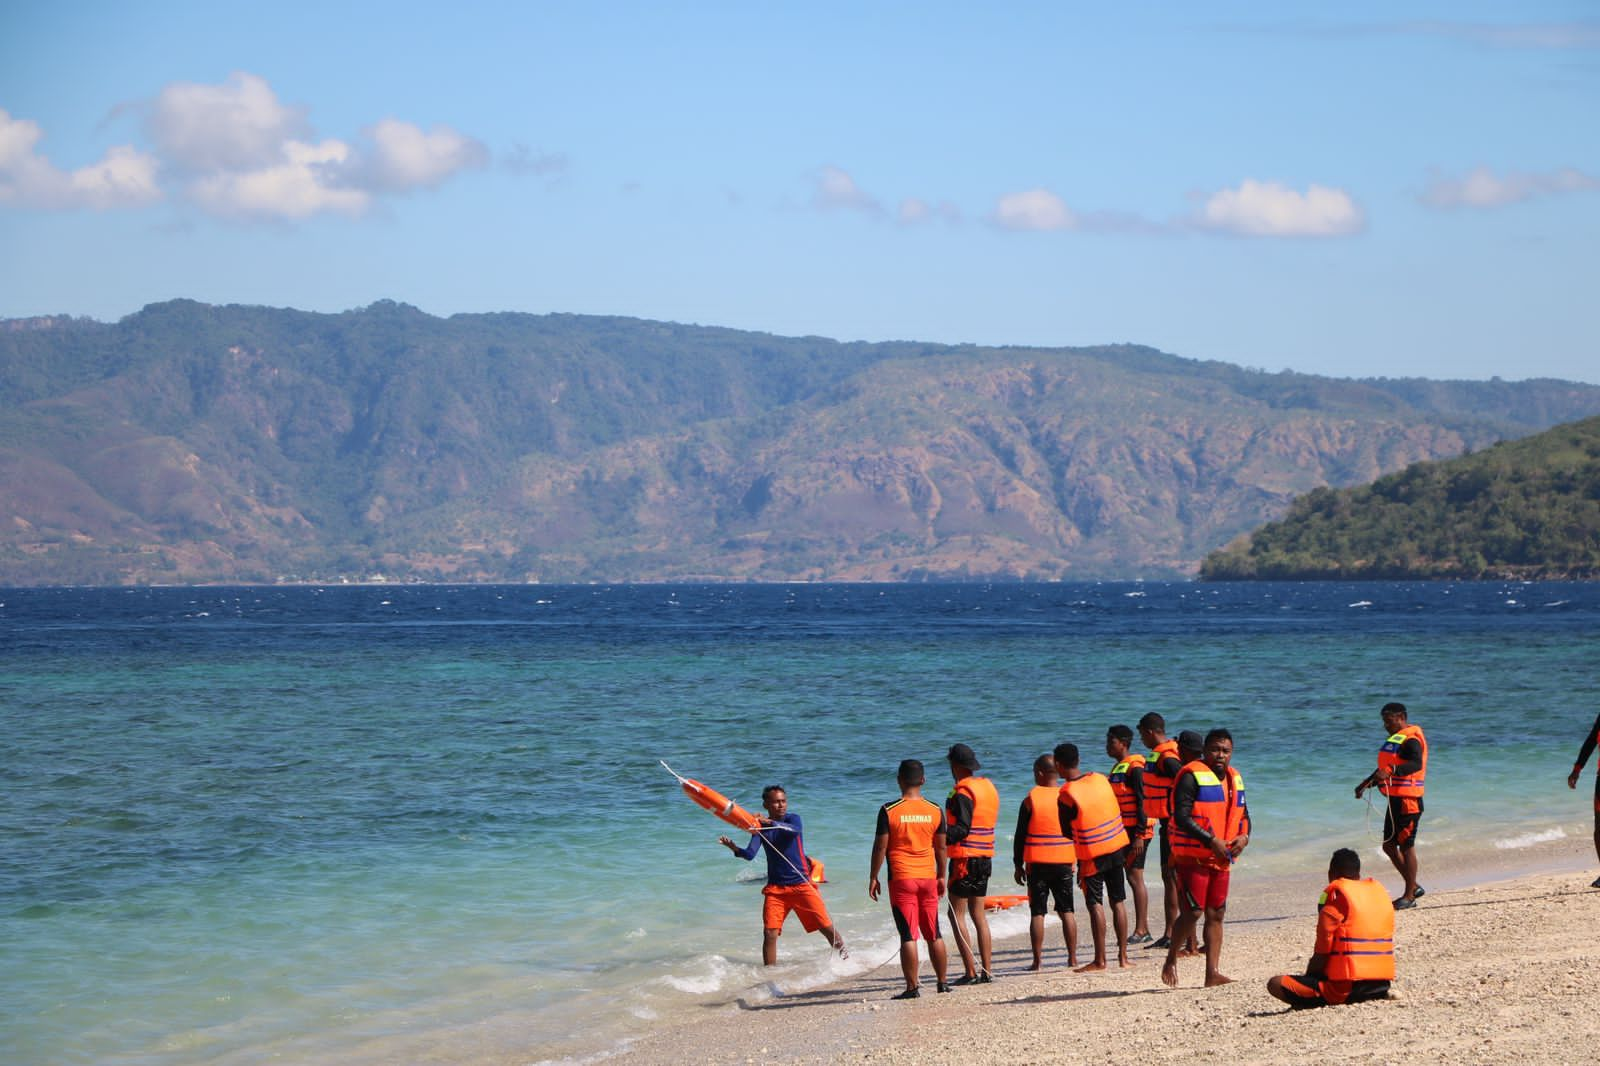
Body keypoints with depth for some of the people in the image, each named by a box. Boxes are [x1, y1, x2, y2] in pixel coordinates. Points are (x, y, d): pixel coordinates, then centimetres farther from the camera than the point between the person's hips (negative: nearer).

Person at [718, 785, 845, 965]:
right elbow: (750, 854, -7)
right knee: (769, 933, -9)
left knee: (826, 927, 0)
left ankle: (844, 956, 22)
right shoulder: (761, 827, 4)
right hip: (776, 887, 2)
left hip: (801, 884, -2)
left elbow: (796, 830, -29)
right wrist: (735, 849, -28)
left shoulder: (793, 818, -3)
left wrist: (772, 823, -45)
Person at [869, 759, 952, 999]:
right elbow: (941, 847, 8)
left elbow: (880, 846, -8)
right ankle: (942, 982, 20)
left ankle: (912, 987, -5)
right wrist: (941, 876, 19)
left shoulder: (889, 811, -9)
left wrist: (873, 877, 2)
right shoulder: (935, 811, 1)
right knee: (934, 934, 14)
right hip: (928, 878, 3)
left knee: (908, 936, -3)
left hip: (901, 879, -3)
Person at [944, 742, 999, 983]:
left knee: (956, 914, -4)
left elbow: (962, 829, -22)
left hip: (965, 858, -9)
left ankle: (971, 971, -10)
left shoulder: (963, 792, -14)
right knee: (978, 913, 13)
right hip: (985, 857, 9)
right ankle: (986, 970, 12)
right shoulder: (988, 787, 13)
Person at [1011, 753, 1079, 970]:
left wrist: (1018, 864, 5)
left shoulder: (1030, 800, -6)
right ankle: (1073, 958, 8)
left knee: (1037, 912, 1)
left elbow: (1020, 836, -3)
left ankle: (1037, 960, -2)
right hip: (1064, 861, 2)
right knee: (1067, 911, 8)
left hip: (1038, 862, -2)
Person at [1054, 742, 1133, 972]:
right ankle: (1123, 956, 13)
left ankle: (1100, 960, -3)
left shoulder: (1066, 795, -15)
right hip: (1116, 846, 5)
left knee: (1095, 904, -1)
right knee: (1118, 901, 10)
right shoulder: (1100, 779, 0)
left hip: (1091, 854, -5)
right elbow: (1116, 810, 9)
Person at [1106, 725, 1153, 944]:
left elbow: (1142, 802, -17)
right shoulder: (1117, 767, 16)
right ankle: (1142, 929, 12)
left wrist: (1139, 835, -21)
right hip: (1122, 831, 9)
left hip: (1136, 832, -9)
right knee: (1132, 878, 9)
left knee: (1135, 877, -9)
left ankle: (1141, 930, -8)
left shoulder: (1134, 768, -13)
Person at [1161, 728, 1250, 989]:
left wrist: (1244, 836, 0)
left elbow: (1243, 815, 22)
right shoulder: (1192, 776, -11)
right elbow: (1181, 816, -19)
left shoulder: (1234, 779, 14)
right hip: (1192, 857, -7)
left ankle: (1213, 973, 7)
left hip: (1221, 859, 7)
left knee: (1216, 915, 6)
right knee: (1192, 912, -10)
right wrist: (1211, 840, -23)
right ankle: (1171, 960, 10)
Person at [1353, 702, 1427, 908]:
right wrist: (1366, 784, 26)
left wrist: (1390, 772, -46)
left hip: (1408, 801, -10)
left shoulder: (1411, 740, -14)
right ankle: (1413, 887, 22)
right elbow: (1384, 768, 31)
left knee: (1406, 847, -5)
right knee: (1389, 846, 12)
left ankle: (1409, 896, 1)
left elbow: (1416, 764, -34)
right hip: (1395, 800, 10)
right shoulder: (1395, 739, 20)